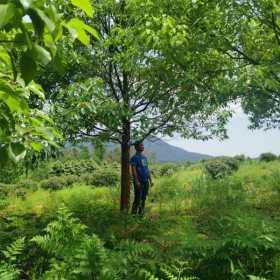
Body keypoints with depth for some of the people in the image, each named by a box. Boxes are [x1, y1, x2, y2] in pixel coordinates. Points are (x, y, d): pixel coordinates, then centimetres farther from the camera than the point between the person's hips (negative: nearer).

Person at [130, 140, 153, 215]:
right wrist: (137, 181, -22)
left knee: (143, 199, 10)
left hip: (146, 181, 7)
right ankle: (134, 214, 1)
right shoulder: (134, 158, -7)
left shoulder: (144, 157, 16)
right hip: (139, 182, -7)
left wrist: (150, 180, 15)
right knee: (137, 199, -6)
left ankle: (141, 213, 19)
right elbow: (133, 170, -14)